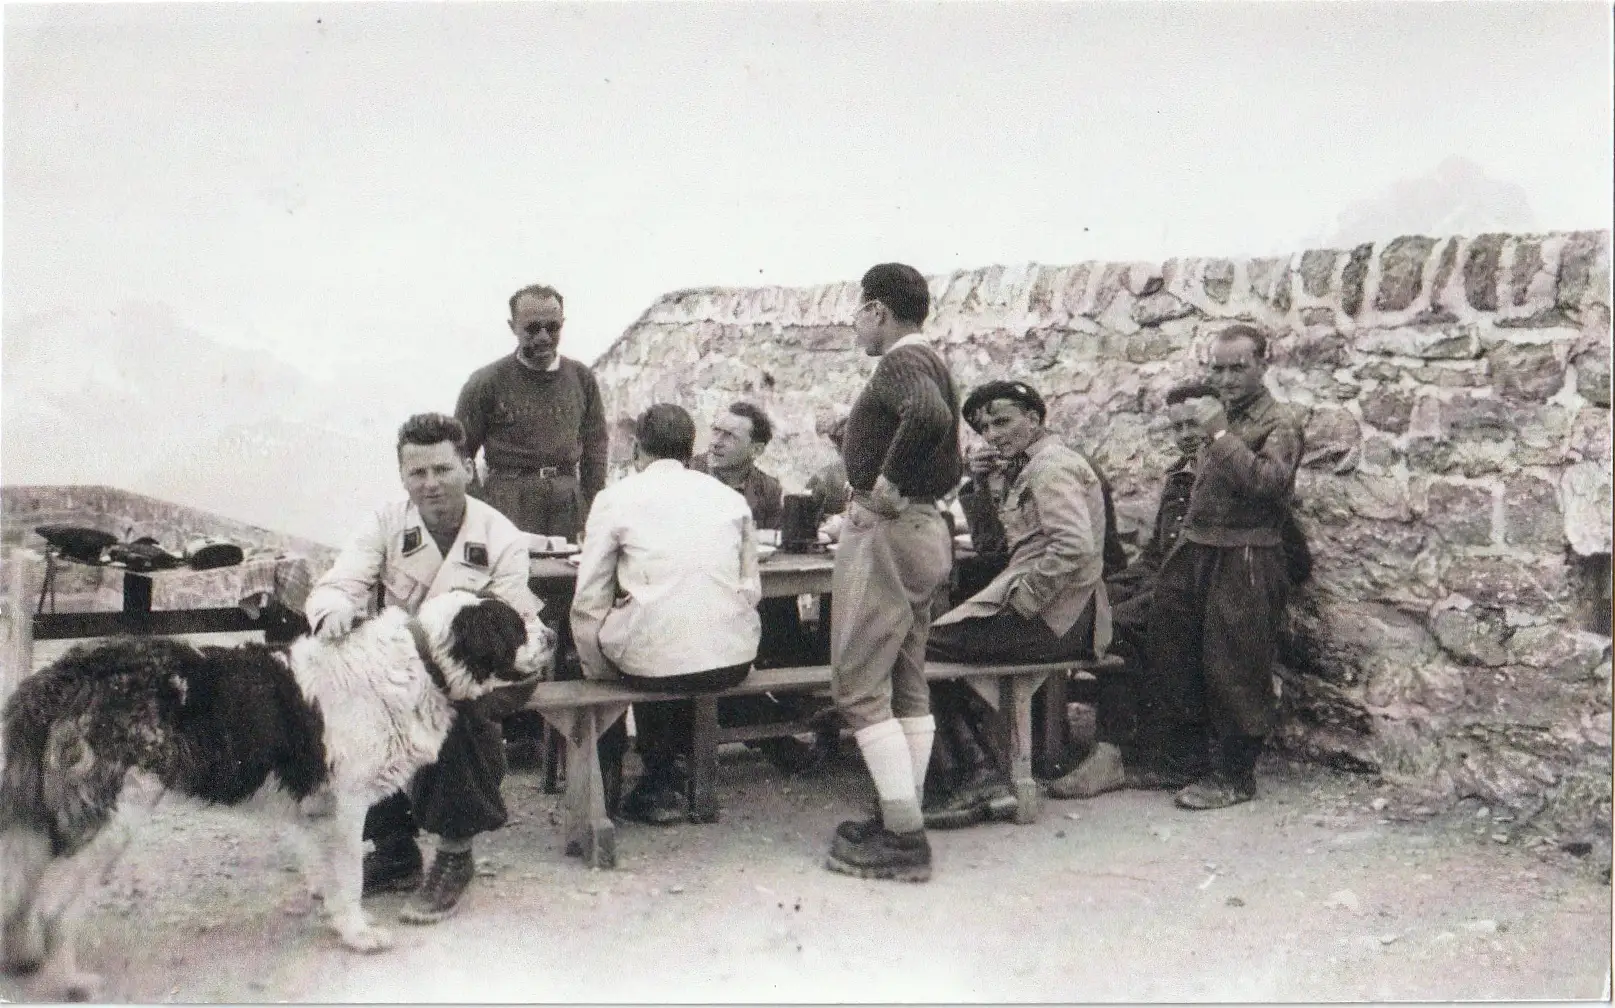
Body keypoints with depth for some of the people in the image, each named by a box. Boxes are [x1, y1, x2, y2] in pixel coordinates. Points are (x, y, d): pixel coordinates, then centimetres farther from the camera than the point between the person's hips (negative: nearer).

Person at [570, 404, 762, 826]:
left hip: (653, 661, -3)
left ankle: (663, 785, 30)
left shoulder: (616, 497, 4)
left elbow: (588, 602, 4)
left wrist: (597, 674, 17)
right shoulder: (731, 497, 13)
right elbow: (751, 589, 15)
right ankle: (683, 770, 35)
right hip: (731, 660, 4)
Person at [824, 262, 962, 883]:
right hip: (924, 529, 10)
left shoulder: (901, 361, -12)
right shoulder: (932, 364, 18)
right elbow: (951, 467, 25)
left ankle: (903, 839, -7)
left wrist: (889, 480, -25)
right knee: (907, 687, 12)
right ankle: (904, 820, 18)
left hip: (885, 530, -10)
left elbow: (929, 414, -35)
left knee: (859, 688, -7)